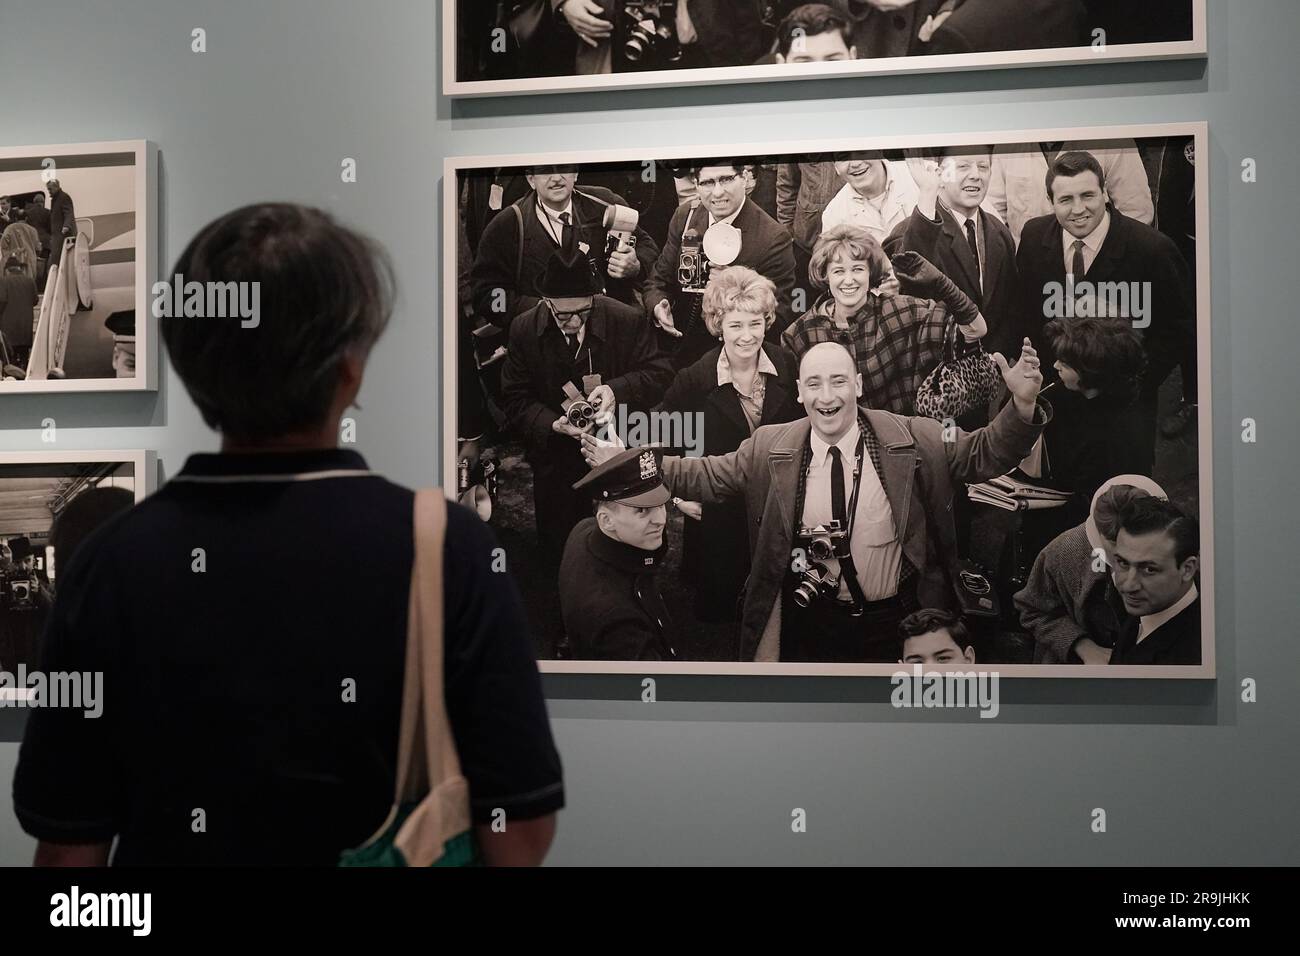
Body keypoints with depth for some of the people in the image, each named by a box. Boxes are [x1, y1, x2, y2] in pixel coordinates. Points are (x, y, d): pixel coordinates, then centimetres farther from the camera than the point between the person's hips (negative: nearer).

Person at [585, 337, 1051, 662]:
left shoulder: (914, 440, -8)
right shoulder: (770, 448, -4)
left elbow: (985, 454, -5)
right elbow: (704, 475, 1)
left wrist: (1022, 406, -23)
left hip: (896, 623, 0)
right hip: (808, 626, 1)